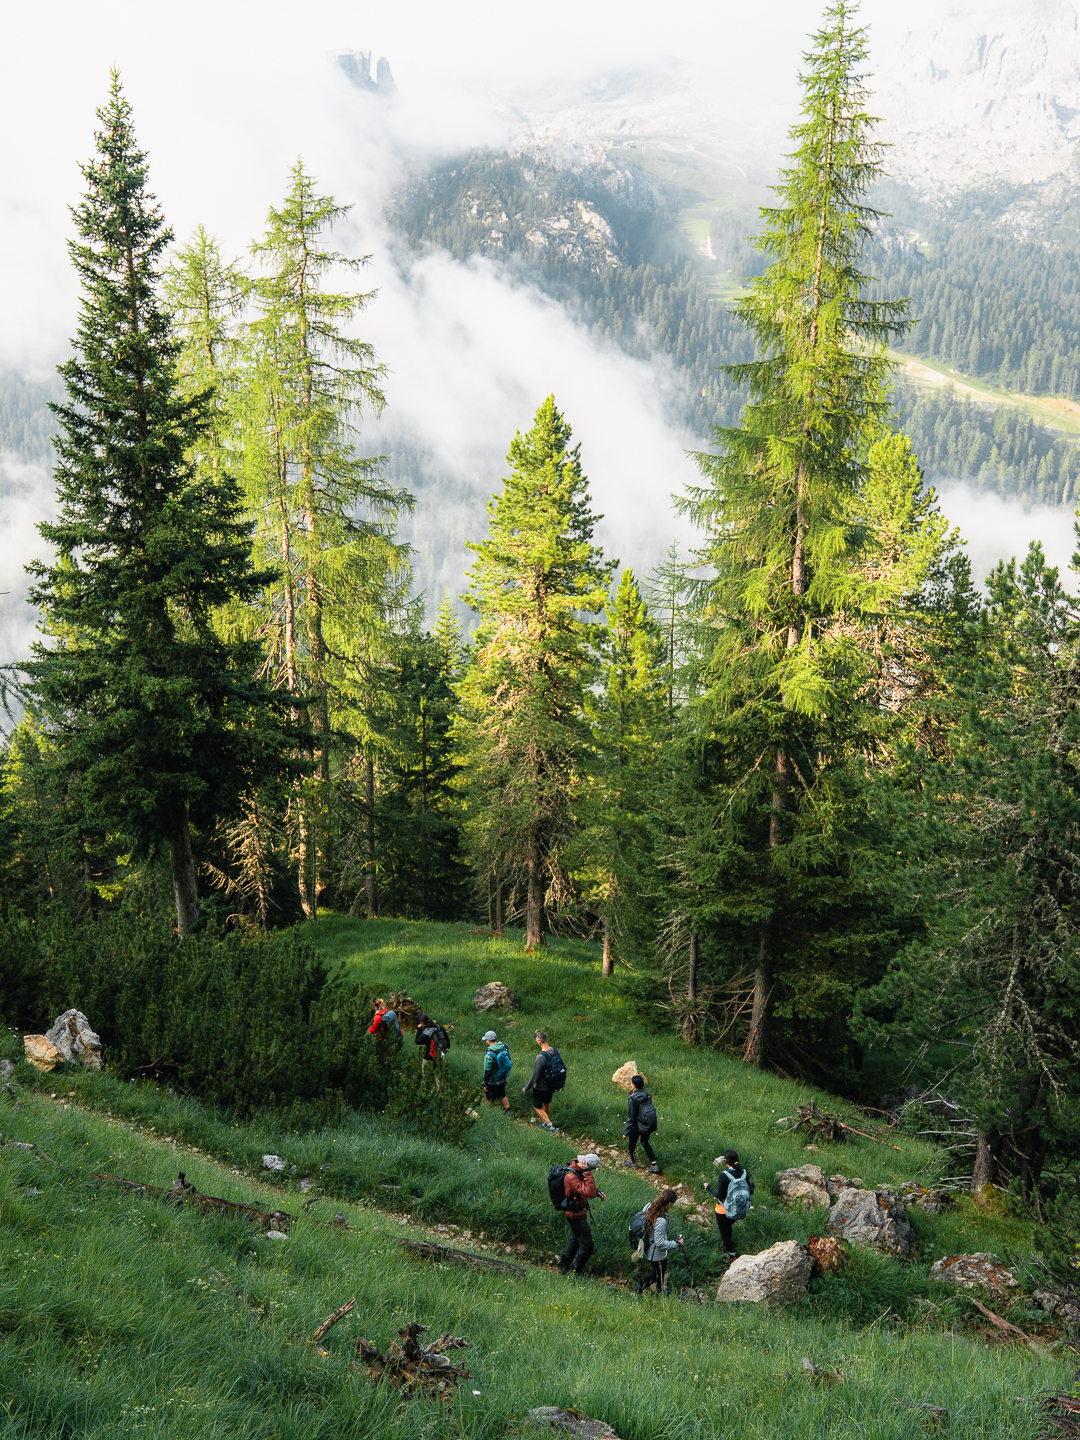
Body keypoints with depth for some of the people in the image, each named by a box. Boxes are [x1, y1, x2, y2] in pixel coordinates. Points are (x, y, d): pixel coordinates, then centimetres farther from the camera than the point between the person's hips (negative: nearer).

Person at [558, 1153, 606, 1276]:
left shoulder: (577, 1168, -7)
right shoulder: (571, 1177, -37)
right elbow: (590, 1193, -44)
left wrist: (596, 1192, -5)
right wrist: (586, 1172, -43)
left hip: (577, 1210, 10)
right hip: (576, 1215, -10)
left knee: (575, 1239, 28)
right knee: (587, 1245, 3)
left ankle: (564, 1267, 45)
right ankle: (575, 1273, 21)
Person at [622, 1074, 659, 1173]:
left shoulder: (633, 1099, -25)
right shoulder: (647, 1094, -6)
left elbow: (630, 1117, -20)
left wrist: (626, 1131, -12)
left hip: (638, 1126, -6)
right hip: (649, 1125, 6)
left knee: (632, 1142, 20)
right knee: (645, 1143, 24)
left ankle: (633, 1162, 38)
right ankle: (654, 1164, 17)